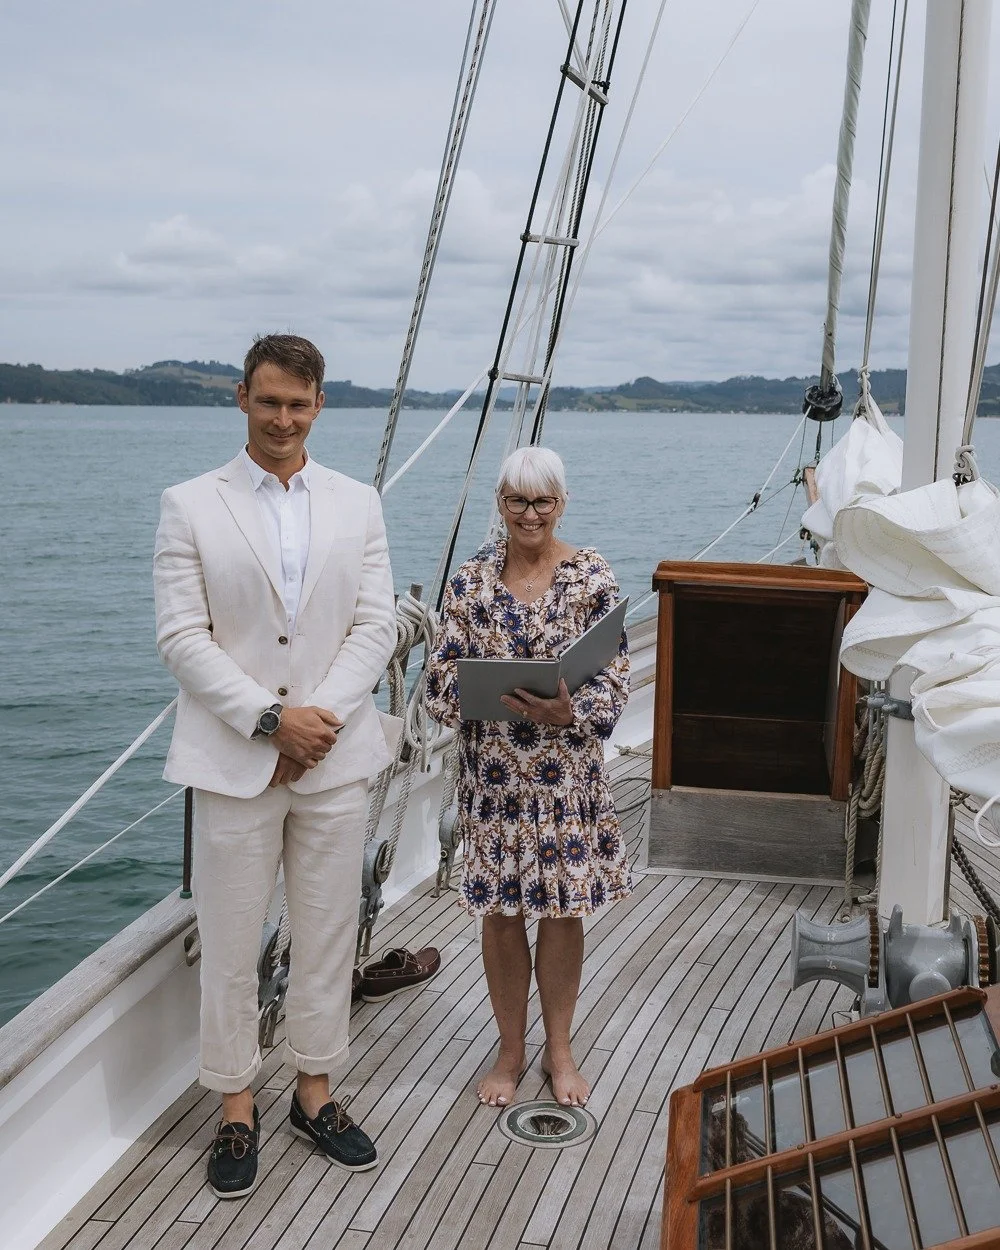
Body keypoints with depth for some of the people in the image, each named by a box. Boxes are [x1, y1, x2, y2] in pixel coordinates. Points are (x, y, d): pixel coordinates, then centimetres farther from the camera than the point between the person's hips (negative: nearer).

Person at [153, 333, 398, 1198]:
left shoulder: (358, 505, 8)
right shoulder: (190, 506, 0)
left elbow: (377, 625, 2)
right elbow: (182, 637, -6)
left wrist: (321, 717, -11)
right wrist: (271, 720, -14)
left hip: (336, 756, 2)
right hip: (234, 760, -2)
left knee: (328, 934, 11)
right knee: (230, 943, 5)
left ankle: (315, 1093, 26)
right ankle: (237, 1110, 20)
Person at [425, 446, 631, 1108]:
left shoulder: (593, 576, -4)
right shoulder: (471, 579, 1)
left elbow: (617, 678, -6)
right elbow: (443, 673, 0)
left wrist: (569, 710, -24)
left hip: (569, 769, -1)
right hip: (493, 771, 1)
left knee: (565, 909, 8)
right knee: (501, 910, 8)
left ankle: (559, 1048, 28)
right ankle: (511, 1050, 27)